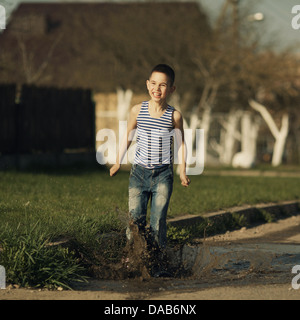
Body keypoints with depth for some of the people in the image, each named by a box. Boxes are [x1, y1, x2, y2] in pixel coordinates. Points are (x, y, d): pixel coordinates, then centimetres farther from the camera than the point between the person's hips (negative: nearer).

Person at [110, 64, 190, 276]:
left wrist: (183, 171, 3)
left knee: (158, 221, -7)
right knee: (135, 217, -4)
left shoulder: (174, 116, -3)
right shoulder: (137, 111, 0)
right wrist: (118, 163, 12)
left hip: (163, 174, -2)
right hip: (139, 172, 2)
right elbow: (128, 138, 14)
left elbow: (181, 143, 9)